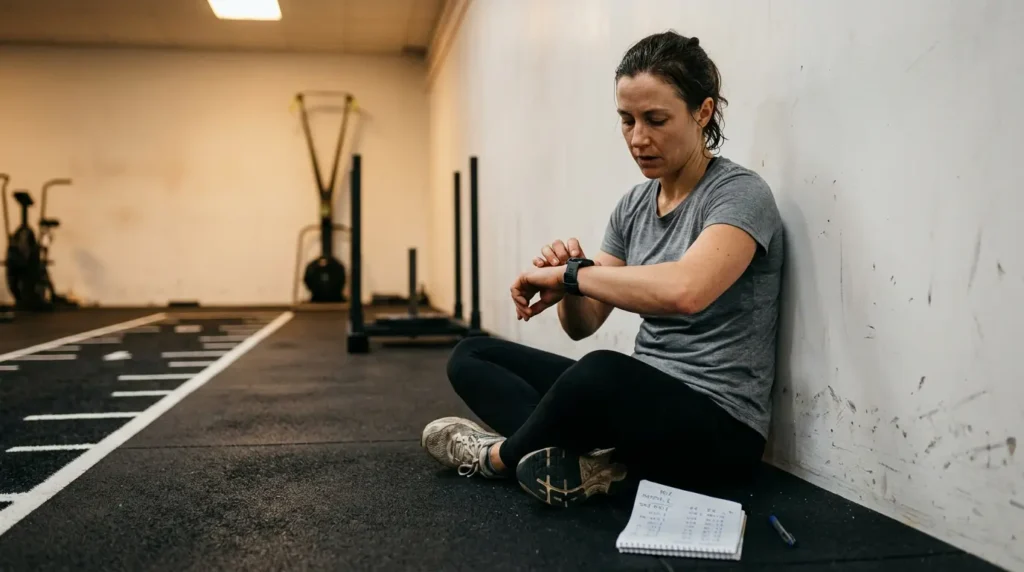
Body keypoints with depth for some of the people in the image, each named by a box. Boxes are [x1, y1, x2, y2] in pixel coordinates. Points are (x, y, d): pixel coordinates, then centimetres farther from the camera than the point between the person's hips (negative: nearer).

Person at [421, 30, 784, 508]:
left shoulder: (739, 194, -13)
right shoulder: (634, 204, 9)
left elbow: (684, 291, -35)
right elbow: (582, 324, 9)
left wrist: (569, 273, -23)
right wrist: (567, 278, -13)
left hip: (718, 428, -8)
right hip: (643, 400, 8)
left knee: (605, 373, -40)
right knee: (470, 358, 5)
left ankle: (502, 455, -9)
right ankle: (575, 458, -21)